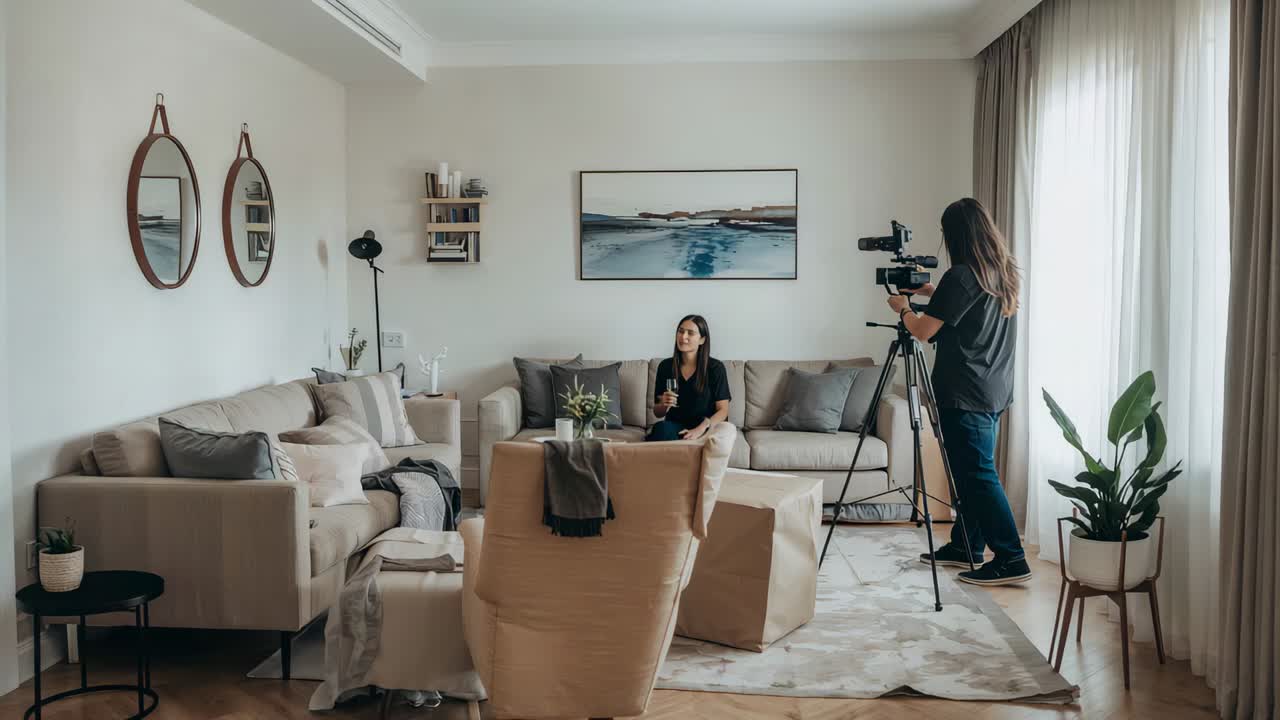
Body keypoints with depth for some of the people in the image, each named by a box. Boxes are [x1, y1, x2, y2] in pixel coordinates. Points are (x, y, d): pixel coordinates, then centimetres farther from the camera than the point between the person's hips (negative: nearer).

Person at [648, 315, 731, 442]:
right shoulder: (665, 366, 8)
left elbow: (723, 410, -2)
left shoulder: (715, 368, -1)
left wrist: (700, 429, -18)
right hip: (673, 427, 3)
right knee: (660, 427, -34)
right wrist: (664, 405, -10)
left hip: (702, 429, -3)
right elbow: (657, 413, 14)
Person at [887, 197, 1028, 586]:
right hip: (995, 390, 9)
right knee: (971, 470, 16)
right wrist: (932, 293, 23)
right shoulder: (1003, 273, 10)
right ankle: (966, 546, 26)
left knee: (978, 474, -6)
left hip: (966, 395, -9)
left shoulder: (960, 276, -16)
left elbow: (923, 331, -12)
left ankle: (1011, 559, -5)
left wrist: (903, 309, 6)